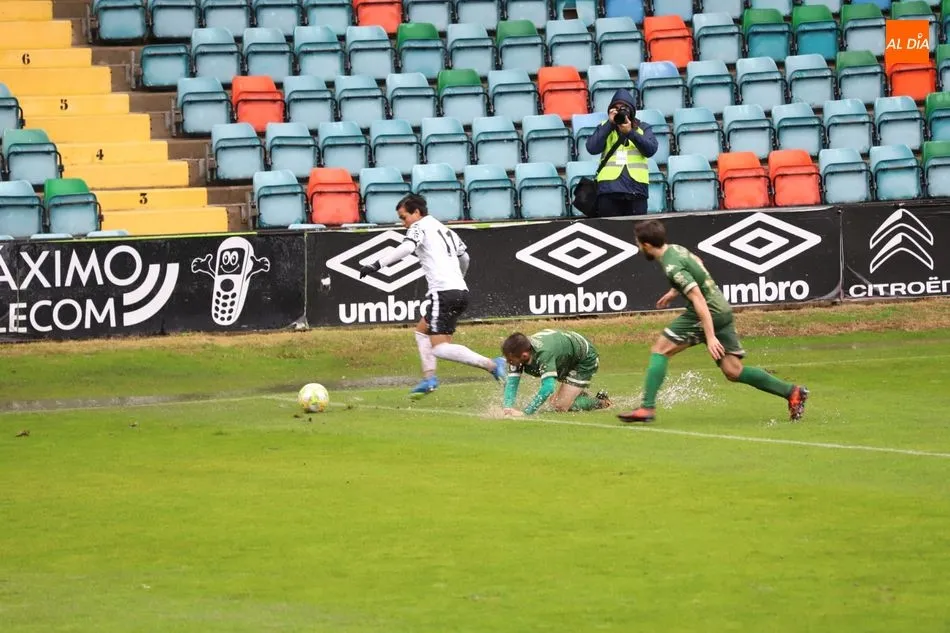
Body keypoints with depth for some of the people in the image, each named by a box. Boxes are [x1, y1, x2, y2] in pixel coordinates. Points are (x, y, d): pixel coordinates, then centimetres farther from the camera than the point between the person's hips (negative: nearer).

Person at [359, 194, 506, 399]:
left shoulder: (420, 227, 1)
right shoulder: (445, 229, 25)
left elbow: (406, 248, -19)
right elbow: (464, 257, 36)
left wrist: (376, 265, -23)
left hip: (444, 292, -9)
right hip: (461, 291, 9)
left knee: (440, 348, -13)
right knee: (422, 330, 25)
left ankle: (491, 365, -25)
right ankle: (429, 378, 14)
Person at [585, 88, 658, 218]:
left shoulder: (643, 128, 16)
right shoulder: (604, 128, 16)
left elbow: (651, 149, -1)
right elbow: (592, 148, -1)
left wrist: (630, 133, -12)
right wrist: (609, 123, -5)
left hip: (636, 189, 0)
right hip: (609, 188, 0)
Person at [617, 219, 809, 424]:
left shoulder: (672, 267, -19)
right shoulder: (675, 249, 10)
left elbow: (698, 299, -25)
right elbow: (696, 264, 32)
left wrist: (710, 337, -29)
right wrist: (674, 291, 38)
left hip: (708, 313, -9)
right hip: (722, 310, 9)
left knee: (659, 351, -5)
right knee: (734, 372, 7)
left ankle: (647, 407, -11)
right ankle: (792, 392, 5)